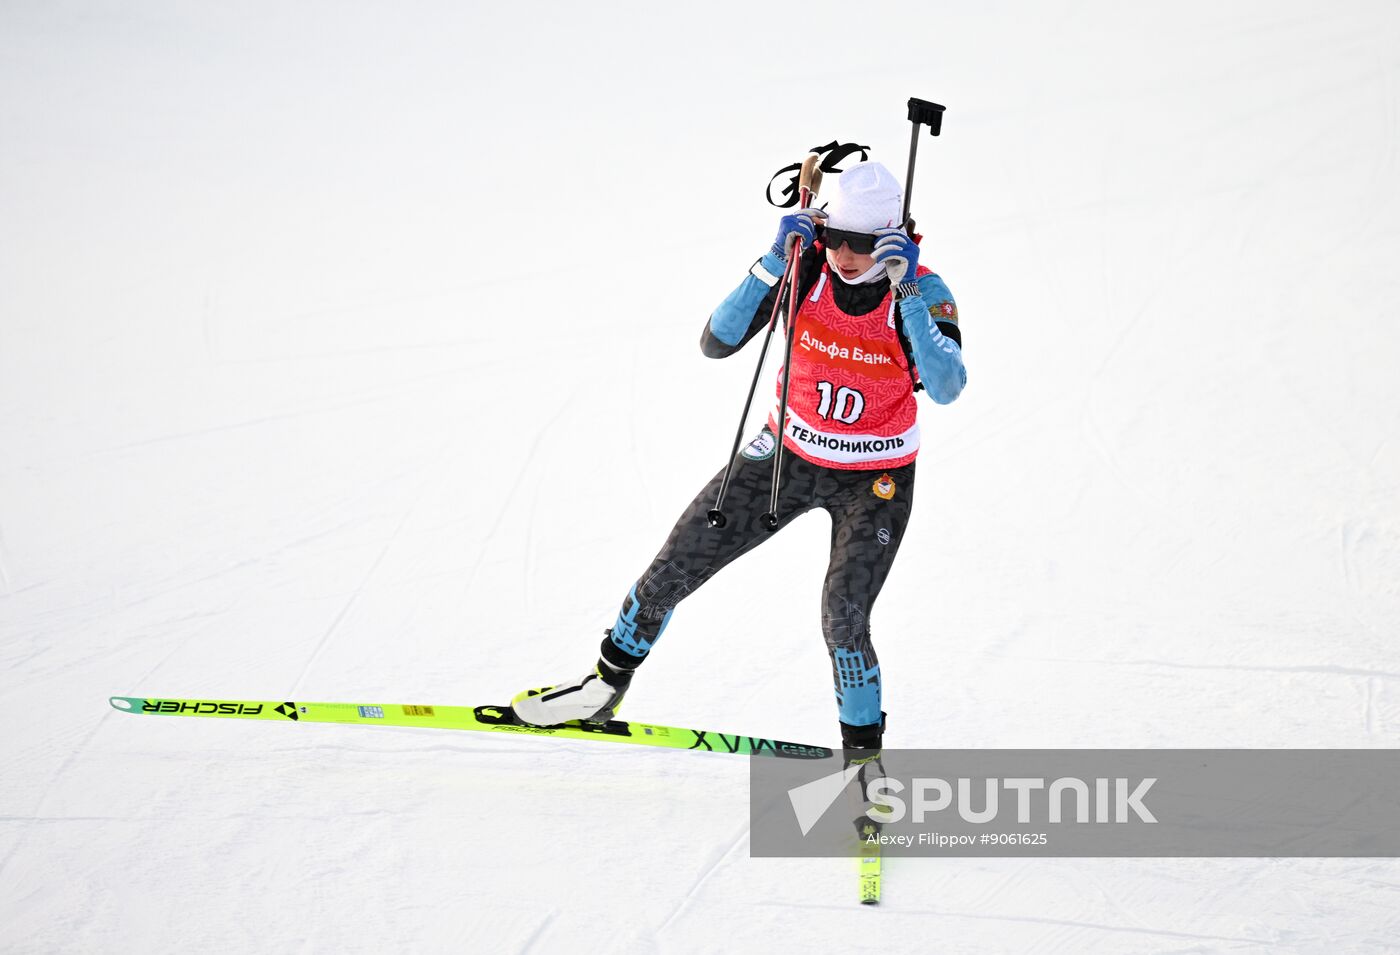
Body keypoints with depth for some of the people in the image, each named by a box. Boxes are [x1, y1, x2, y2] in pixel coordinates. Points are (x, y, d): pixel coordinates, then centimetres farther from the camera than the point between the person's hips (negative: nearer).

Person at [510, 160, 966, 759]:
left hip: (874, 480, -3)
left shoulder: (922, 291, -21)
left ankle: (863, 758, 7)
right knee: (674, 567, 3)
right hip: (790, 453, 3)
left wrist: (908, 292, -39)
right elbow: (716, 343, -21)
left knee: (843, 621, -18)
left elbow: (947, 388, -36)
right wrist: (773, 263, -31)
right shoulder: (805, 267, -16)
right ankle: (605, 687, 27)